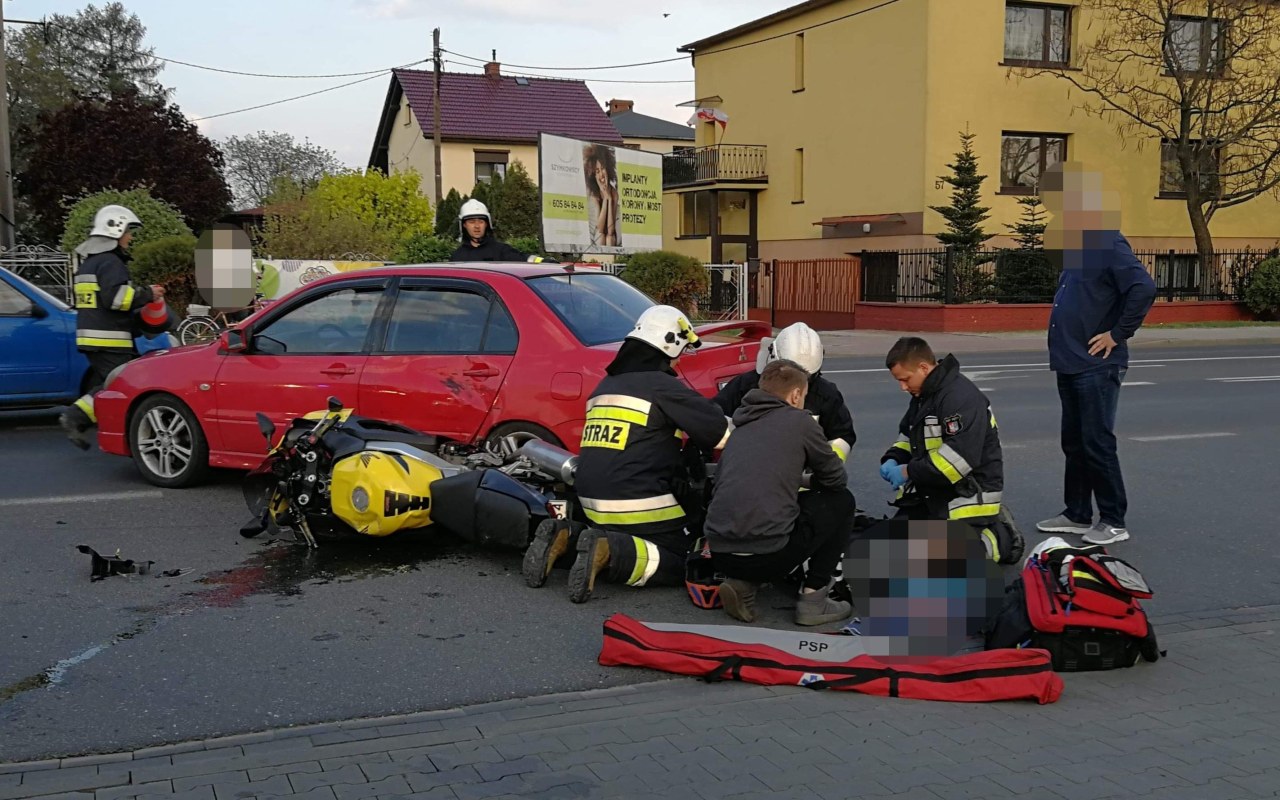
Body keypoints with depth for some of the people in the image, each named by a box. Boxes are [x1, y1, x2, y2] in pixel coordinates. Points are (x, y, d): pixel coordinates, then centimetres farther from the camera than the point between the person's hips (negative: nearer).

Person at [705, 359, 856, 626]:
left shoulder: (741, 427, 20)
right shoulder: (798, 420, 3)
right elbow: (837, 479, 12)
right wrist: (811, 482, 36)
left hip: (719, 553, 6)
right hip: (768, 554, -6)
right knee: (841, 501, 17)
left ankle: (742, 583, 13)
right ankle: (813, 598, 12)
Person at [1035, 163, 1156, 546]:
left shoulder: (1107, 243, -16)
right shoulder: (1076, 242, 13)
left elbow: (1144, 289, -26)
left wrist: (1116, 335, -19)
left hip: (1096, 366, -9)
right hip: (1070, 364, 9)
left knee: (1097, 443, -3)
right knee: (1074, 443, 15)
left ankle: (1114, 522, 7)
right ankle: (1077, 514, 25)